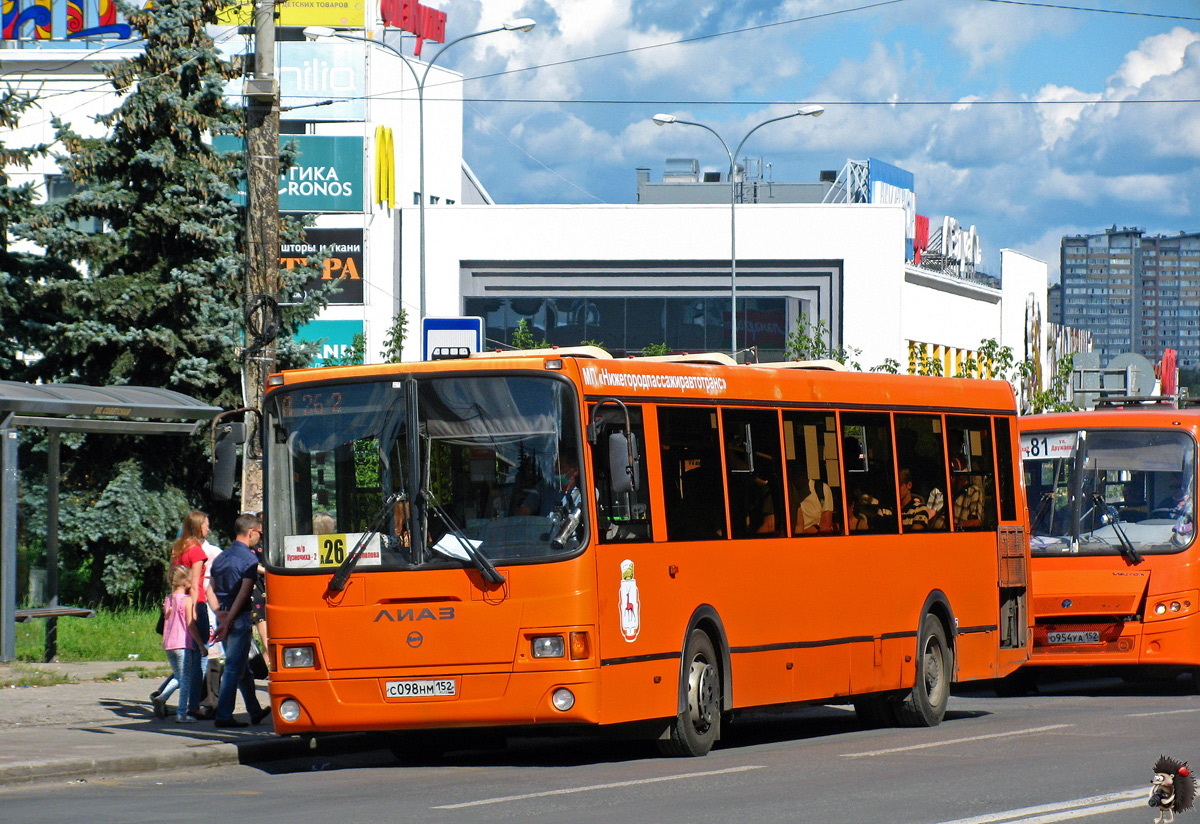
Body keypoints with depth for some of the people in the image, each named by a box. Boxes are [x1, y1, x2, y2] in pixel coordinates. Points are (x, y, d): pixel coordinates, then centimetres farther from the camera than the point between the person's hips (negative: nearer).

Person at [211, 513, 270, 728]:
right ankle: (223, 716, -4)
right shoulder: (249, 559, -11)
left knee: (242, 666, 17)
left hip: (222, 616, 8)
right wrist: (227, 622, -17)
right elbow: (243, 594, -17)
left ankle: (255, 711, 28)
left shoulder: (221, 557, 12)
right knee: (234, 668, -3)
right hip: (239, 617, -8)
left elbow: (213, 589, 9)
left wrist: (221, 615, 1)